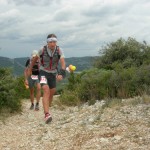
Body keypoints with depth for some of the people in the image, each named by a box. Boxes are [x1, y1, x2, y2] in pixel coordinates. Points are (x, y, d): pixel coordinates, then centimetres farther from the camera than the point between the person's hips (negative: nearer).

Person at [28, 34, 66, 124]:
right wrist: (30, 69, 14)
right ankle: (47, 114, -33)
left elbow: (63, 63, -27)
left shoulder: (59, 50, -16)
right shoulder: (43, 50, -17)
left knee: (51, 93, 13)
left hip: (53, 74, 3)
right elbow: (35, 58, 3)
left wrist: (61, 74, -44)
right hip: (43, 72, -3)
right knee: (46, 91, -25)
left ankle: (46, 110, 36)